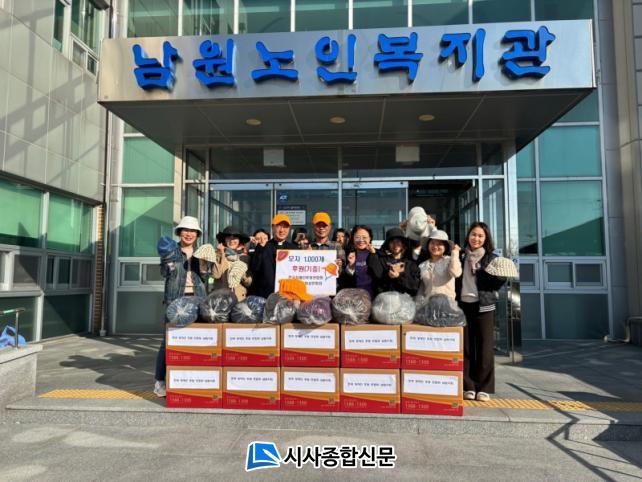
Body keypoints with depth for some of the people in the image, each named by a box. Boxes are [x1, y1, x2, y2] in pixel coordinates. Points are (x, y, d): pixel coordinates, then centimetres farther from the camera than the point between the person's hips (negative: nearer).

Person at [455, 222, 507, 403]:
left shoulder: (492, 258, 4)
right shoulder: (460, 257, 9)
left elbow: (496, 284, -2)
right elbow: (454, 280, 9)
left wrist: (502, 275, -17)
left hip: (483, 306, -1)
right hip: (463, 306, 2)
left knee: (485, 348, 1)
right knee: (466, 348, 5)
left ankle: (484, 388, 11)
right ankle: (468, 386, 14)